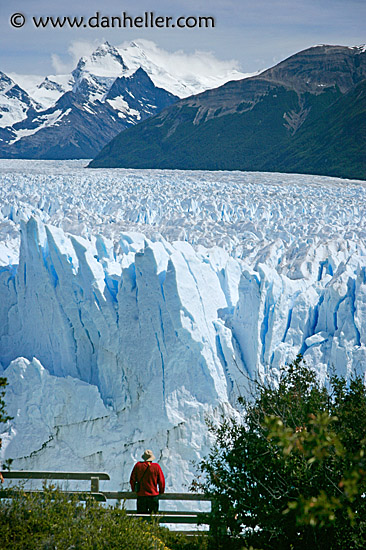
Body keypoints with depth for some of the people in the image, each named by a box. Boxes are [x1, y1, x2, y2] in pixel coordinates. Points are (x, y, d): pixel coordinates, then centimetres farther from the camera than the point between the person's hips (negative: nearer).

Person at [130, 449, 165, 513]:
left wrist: (134, 490, 20)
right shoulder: (156, 466, -6)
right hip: (153, 495, -1)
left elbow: (132, 480, 5)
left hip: (141, 495, 1)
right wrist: (161, 492, 14)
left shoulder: (138, 465, -2)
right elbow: (161, 481, -2)